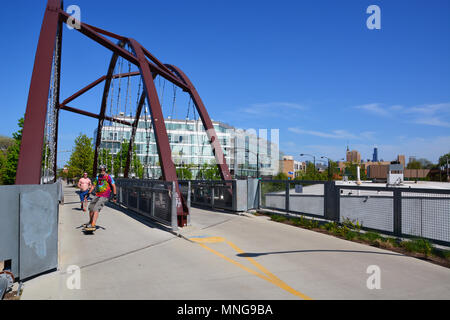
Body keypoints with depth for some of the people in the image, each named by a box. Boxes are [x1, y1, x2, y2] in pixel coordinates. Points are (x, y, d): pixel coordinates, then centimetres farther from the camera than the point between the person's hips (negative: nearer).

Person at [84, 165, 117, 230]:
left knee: (96, 209, -20)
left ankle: (93, 225, -24)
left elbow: (113, 185, -8)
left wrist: (115, 195, -10)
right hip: (97, 195, 8)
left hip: (104, 196, -8)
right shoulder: (98, 177, 11)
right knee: (90, 208, 12)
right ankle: (90, 222, 30)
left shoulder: (108, 177, -8)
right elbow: (93, 185, 19)